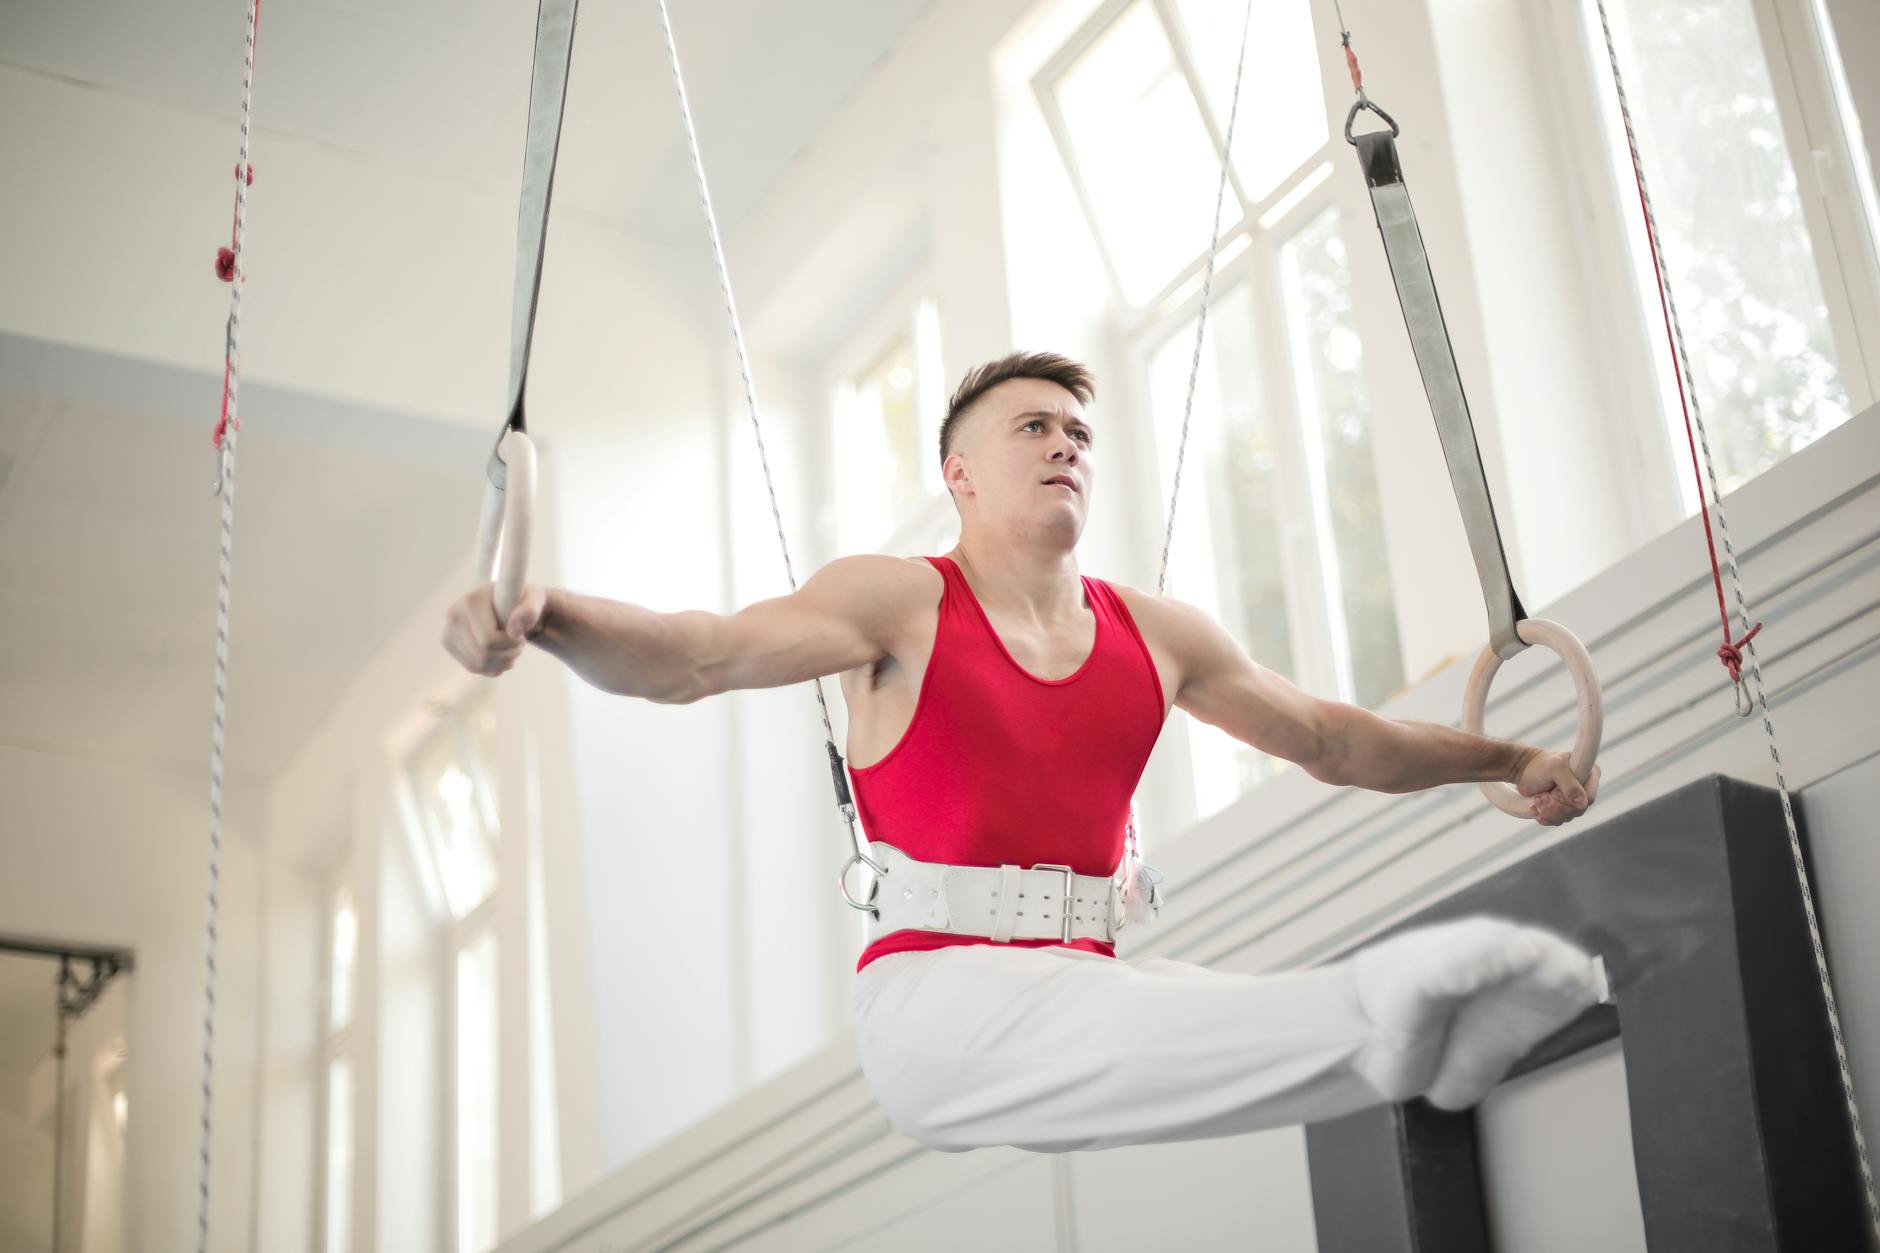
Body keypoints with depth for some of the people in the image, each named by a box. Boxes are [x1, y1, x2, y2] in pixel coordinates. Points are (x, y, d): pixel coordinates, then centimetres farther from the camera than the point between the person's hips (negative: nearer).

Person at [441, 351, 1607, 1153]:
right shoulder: (899, 603, 1)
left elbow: (1331, 737, 25)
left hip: (1086, 985, 6)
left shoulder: (1159, 634, 15)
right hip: (941, 996, -6)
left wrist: (1511, 759, 21)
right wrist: (546, 615, -32)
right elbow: (692, 654, -12)